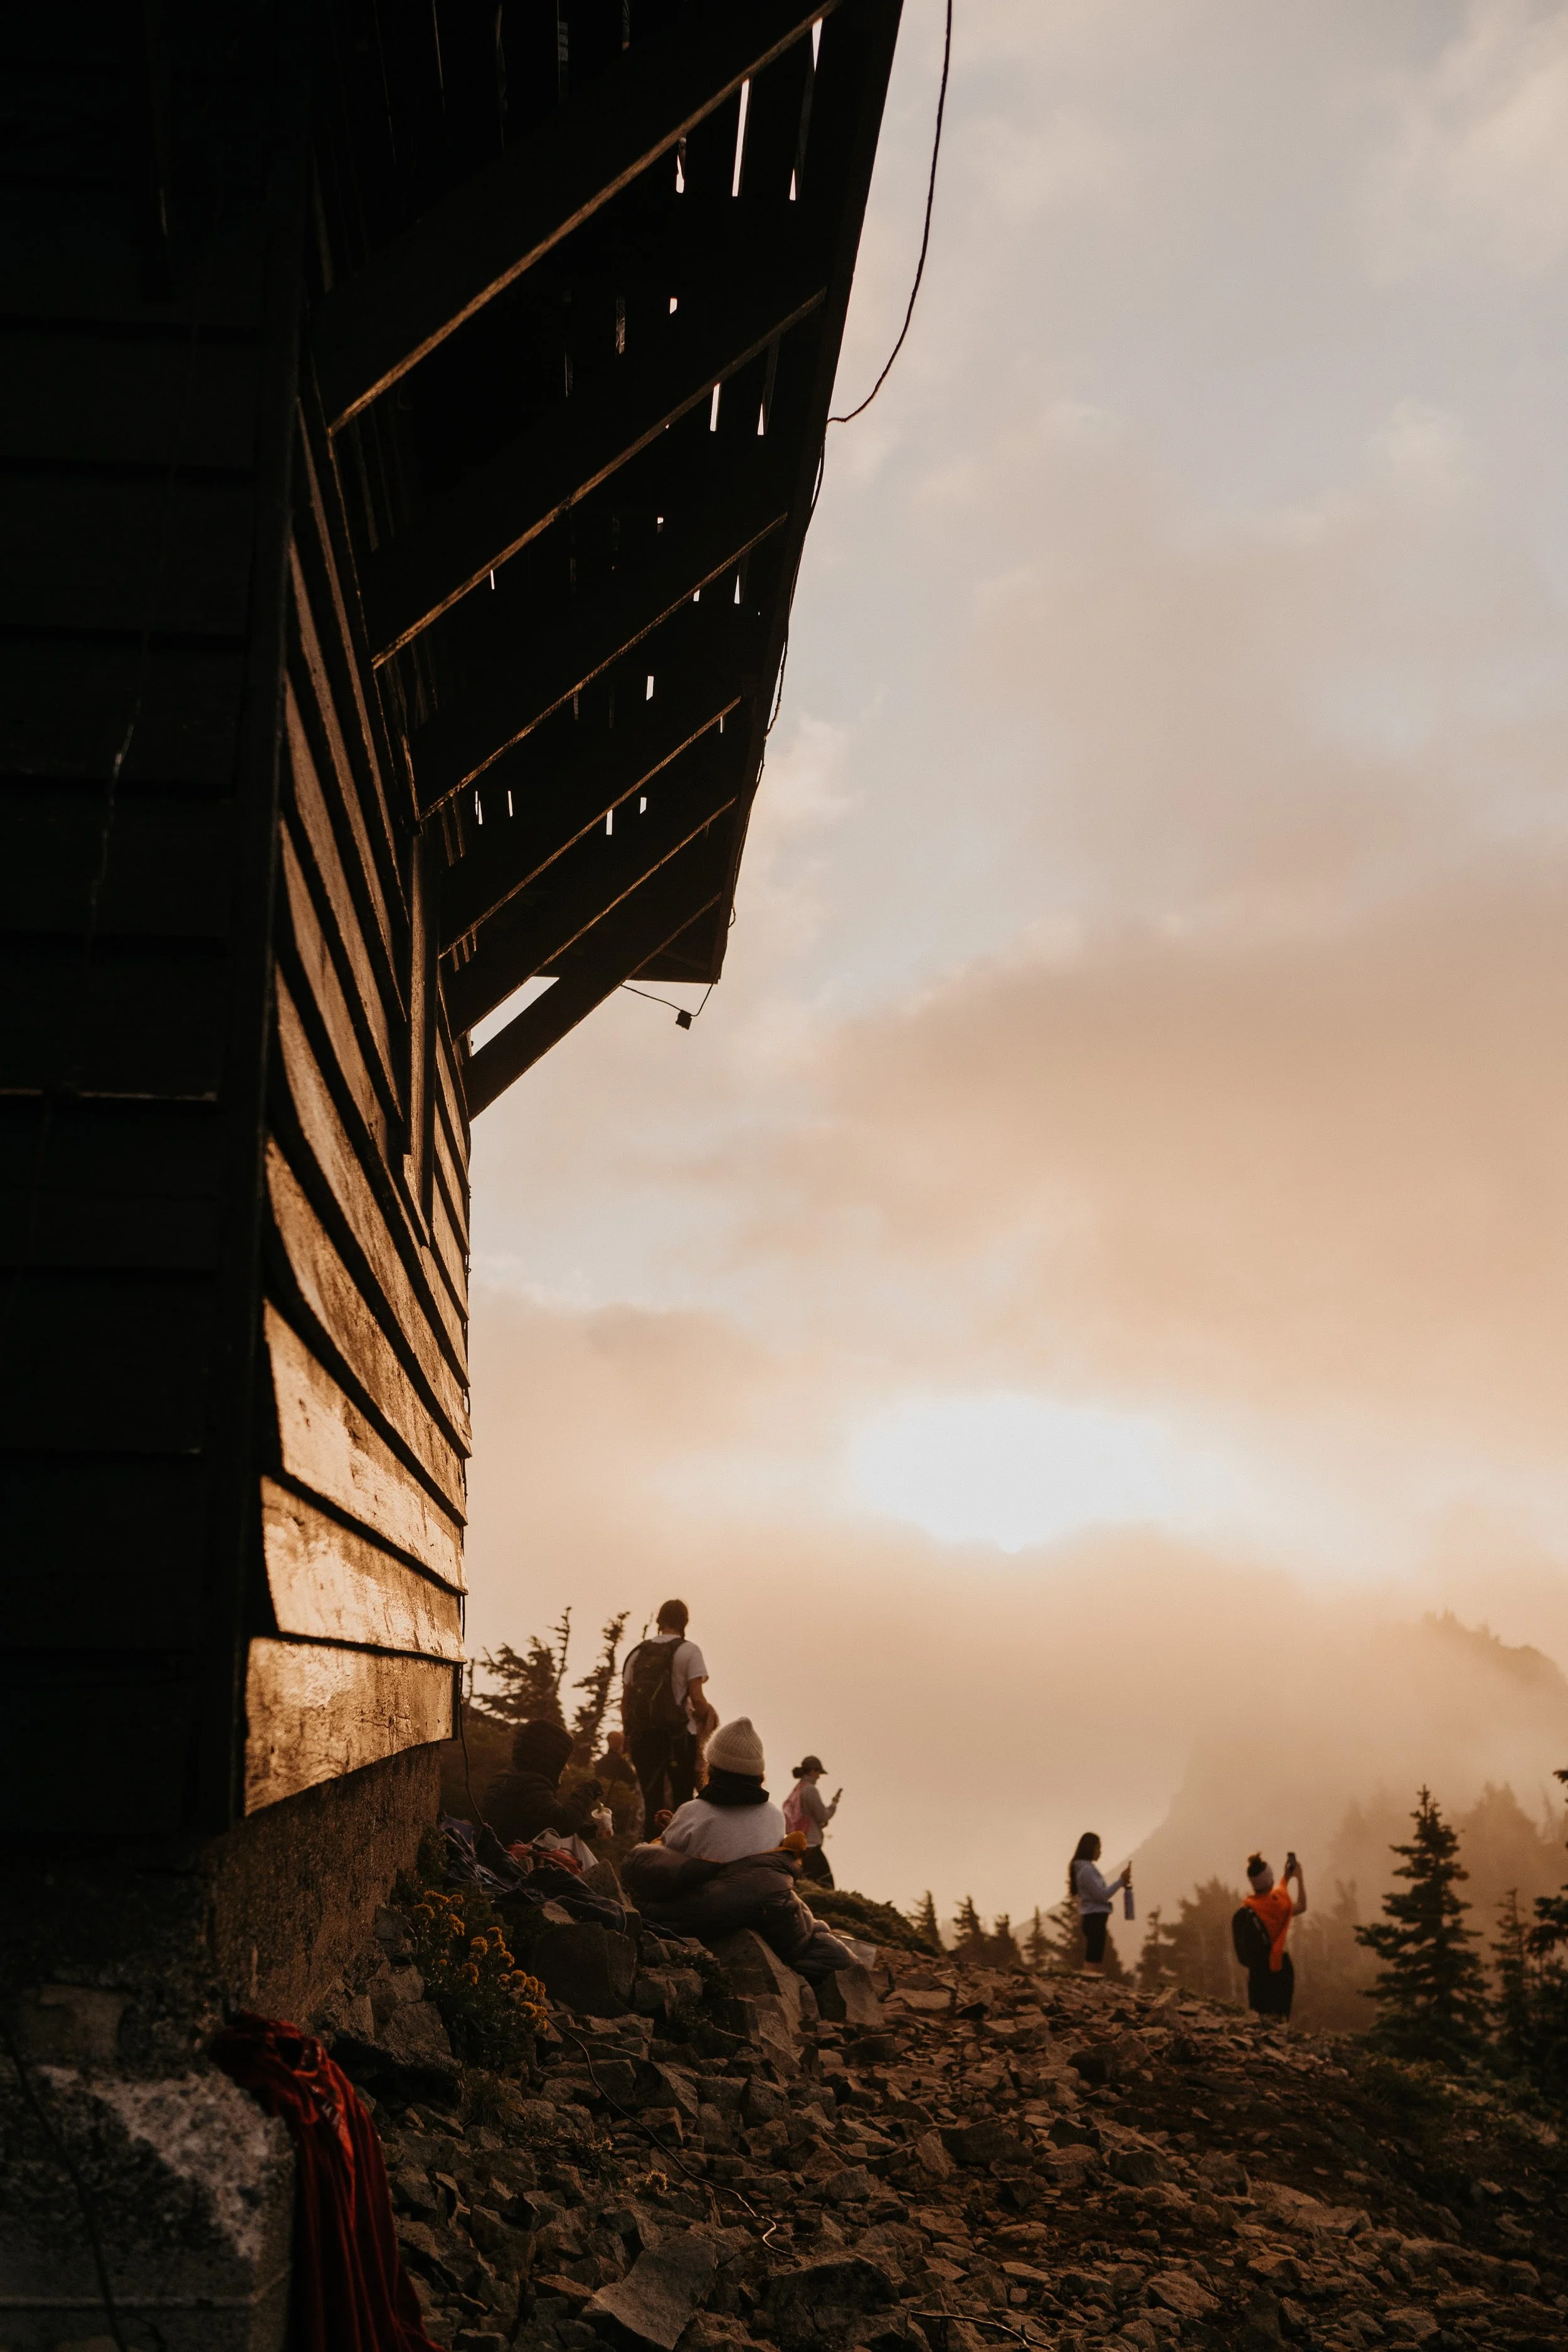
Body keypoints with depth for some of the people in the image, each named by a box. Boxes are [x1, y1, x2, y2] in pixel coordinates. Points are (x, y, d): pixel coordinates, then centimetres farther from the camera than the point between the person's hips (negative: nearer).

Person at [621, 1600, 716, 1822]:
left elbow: (625, 1703, 10)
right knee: (682, 1802, 2)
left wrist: (630, 1733, 21)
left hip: (642, 1736, 4)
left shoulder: (638, 1653, 10)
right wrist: (708, 1714, 9)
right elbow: (697, 1699, -10)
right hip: (679, 1736, -4)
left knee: (651, 1803, 9)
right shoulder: (688, 1651, -3)